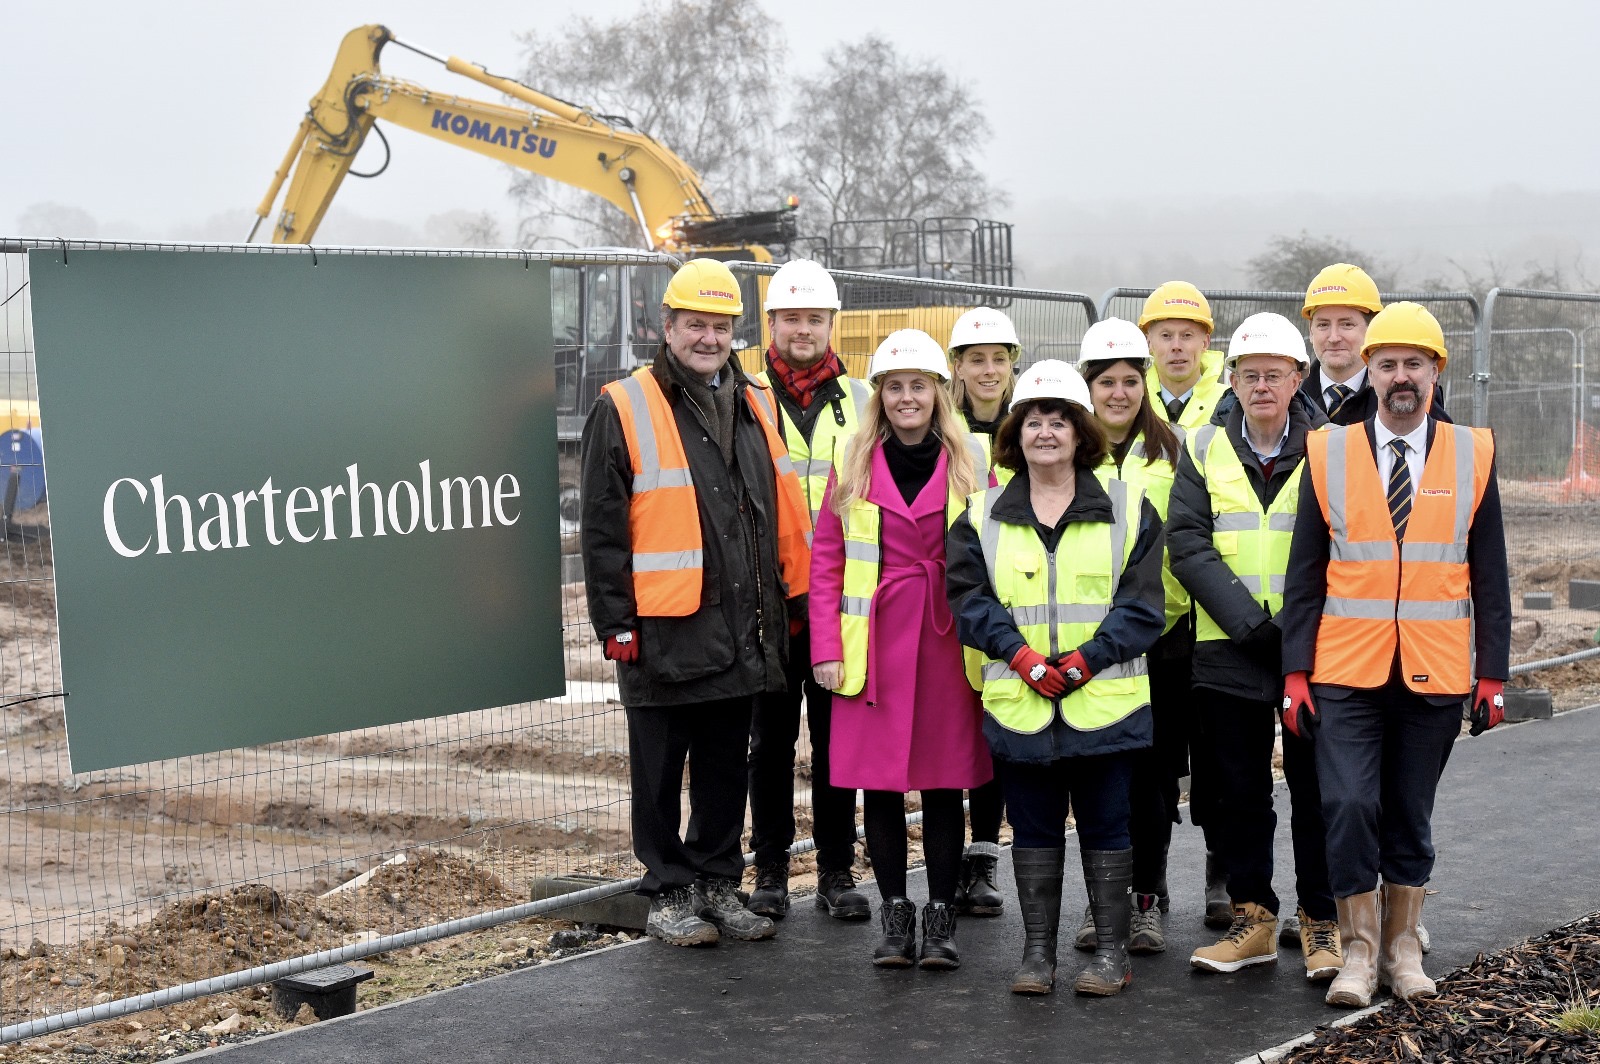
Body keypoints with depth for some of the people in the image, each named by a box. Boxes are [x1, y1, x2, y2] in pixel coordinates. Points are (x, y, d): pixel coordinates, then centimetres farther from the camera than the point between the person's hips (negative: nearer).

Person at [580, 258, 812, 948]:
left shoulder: (756, 407, 12)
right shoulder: (624, 409, -5)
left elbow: (786, 514, 18)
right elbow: (602, 530, -6)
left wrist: (796, 597, 14)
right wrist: (615, 624, -10)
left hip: (743, 630, 5)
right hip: (663, 629, -5)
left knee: (726, 767, 13)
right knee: (661, 770, 6)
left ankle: (717, 884, 25)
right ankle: (668, 893, 17)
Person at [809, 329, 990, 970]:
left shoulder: (969, 467, 5)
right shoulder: (854, 467, 5)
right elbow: (825, 561, 4)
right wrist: (827, 647, -3)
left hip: (948, 644, 0)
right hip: (875, 645, 1)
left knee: (945, 783, 4)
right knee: (880, 784, 4)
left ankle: (941, 918, 14)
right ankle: (894, 917, 16)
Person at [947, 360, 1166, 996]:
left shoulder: (1129, 509, 3)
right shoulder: (983, 515, 8)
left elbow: (1141, 605, -2)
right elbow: (969, 598, 1)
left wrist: (1086, 659, -14)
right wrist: (1022, 656, -14)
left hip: (1105, 701, -1)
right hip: (1017, 703, 2)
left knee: (1105, 825, 5)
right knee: (1033, 829, 8)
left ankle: (1111, 950, 15)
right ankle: (1037, 951, 17)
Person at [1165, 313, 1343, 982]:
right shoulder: (1205, 449, 5)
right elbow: (1187, 543, -3)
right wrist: (1249, 621, -14)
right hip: (1229, 651, 2)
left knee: (1316, 789, 4)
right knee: (1240, 792, 8)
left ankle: (1322, 923, 14)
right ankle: (1253, 919, 19)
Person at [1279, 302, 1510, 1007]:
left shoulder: (1472, 456, 4)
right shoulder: (1328, 455, 2)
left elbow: (1489, 577, 6)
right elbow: (1305, 574, 3)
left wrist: (1492, 675, 3)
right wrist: (1295, 674, -1)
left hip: (1434, 676, 1)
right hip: (1346, 674, -1)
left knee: (1411, 813, 9)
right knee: (1350, 805, -9)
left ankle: (1401, 946, 23)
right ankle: (1359, 949, 6)